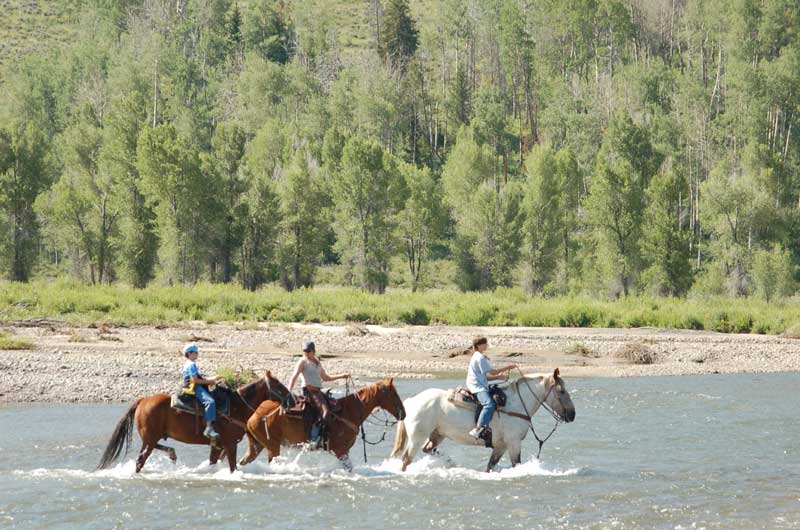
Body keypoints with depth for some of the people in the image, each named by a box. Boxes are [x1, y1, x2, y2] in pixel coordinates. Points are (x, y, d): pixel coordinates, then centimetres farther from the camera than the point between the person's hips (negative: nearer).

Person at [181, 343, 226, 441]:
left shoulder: (192, 364, 23)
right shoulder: (191, 365, -10)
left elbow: (200, 378, 25)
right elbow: (195, 380, -17)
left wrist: (213, 379, 15)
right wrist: (210, 382, -10)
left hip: (196, 388, 11)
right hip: (193, 388, -11)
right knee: (209, 402, -31)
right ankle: (209, 428, -41)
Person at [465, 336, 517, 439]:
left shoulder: (479, 357, 22)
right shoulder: (480, 357, -10)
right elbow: (491, 372, -12)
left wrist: (498, 376, 12)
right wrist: (507, 368, -6)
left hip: (480, 384, 11)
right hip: (477, 387, -11)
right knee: (489, 404, -32)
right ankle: (477, 429, -42)